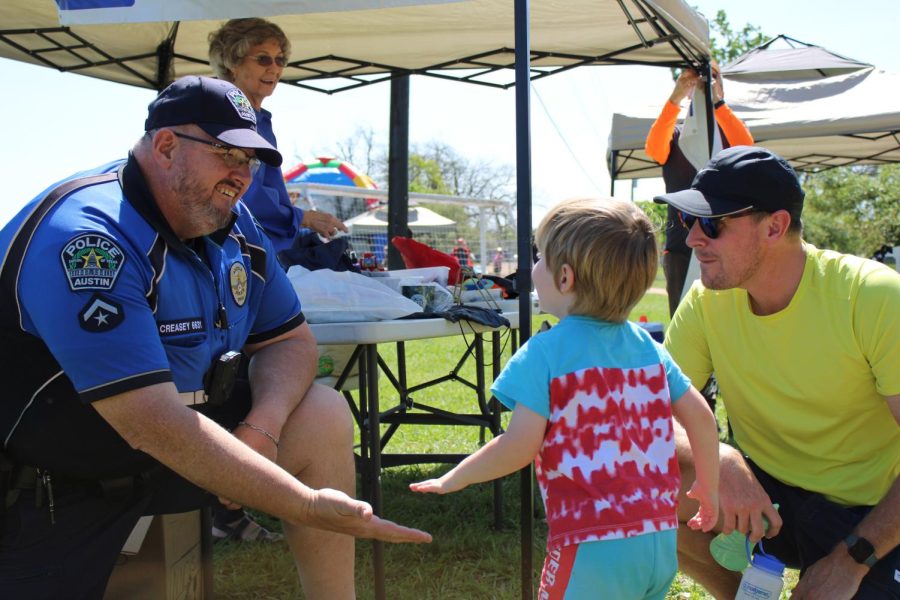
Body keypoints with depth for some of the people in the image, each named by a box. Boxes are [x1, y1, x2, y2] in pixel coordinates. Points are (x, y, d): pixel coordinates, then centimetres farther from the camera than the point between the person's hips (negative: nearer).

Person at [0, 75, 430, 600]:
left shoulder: (232, 223, -3)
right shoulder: (86, 239, -28)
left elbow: (290, 339, 4)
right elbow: (154, 425, -34)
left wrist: (262, 429, -18)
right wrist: (311, 507, -33)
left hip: (180, 437, 7)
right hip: (52, 486, -6)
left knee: (324, 415, -4)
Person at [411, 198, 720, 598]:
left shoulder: (545, 352, -11)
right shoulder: (647, 346, 6)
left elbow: (519, 446, -15)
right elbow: (701, 417, 9)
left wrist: (453, 480, 0)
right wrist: (708, 488, 24)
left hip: (593, 546, -6)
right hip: (660, 538, 7)